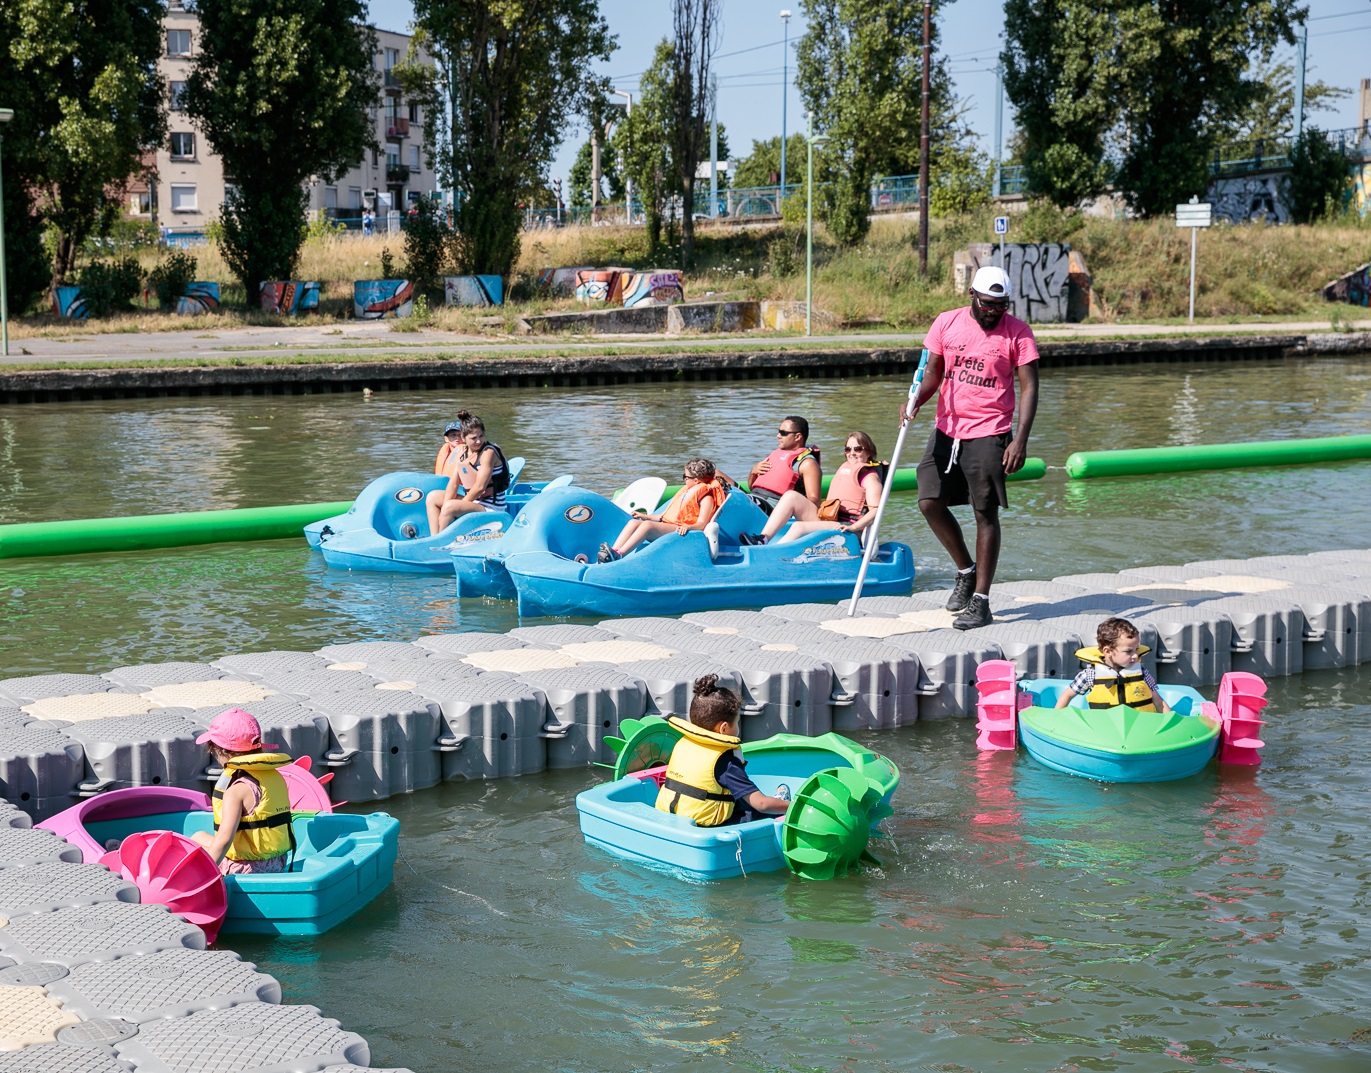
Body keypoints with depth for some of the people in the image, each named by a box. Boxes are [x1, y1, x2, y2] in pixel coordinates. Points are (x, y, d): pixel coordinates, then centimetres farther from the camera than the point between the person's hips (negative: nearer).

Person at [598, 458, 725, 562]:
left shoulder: (706, 497, 0)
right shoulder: (687, 491, 29)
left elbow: (701, 524, -15)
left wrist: (688, 527, -35)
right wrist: (646, 516, 30)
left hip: (679, 531, -9)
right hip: (667, 526, 9)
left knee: (647, 525, -33)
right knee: (634, 522, -15)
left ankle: (619, 554, -48)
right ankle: (613, 552, -34)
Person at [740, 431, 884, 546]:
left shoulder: (870, 476, 1)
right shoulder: (844, 467, 25)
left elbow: (875, 510, -12)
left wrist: (853, 527, -26)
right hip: (825, 518, 8)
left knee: (799, 527, -30)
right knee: (791, 496, -12)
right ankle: (762, 539, -26)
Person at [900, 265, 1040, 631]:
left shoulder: (1017, 332, -6)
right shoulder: (947, 323, 3)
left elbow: (1029, 387, -7)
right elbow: (933, 372, 9)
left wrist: (1020, 440, -18)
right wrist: (916, 400, -13)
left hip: (989, 433, -4)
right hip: (947, 429, 4)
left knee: (985, 514, -2)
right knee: (929, 502, -2)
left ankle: (980, 601, 4)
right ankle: (966, 570, 22)